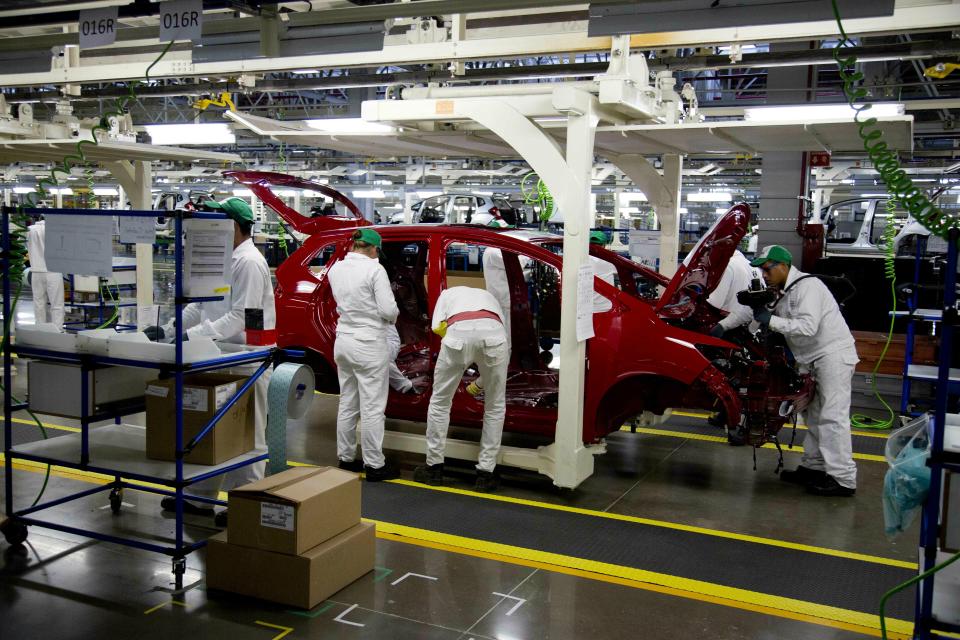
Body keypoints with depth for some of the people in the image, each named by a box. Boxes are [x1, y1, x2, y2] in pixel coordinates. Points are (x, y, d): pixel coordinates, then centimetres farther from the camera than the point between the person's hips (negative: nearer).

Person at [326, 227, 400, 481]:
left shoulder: (335, 269, 4)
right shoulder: (374, 269, -15)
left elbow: (343, 302, 11)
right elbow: (388, 310, -16)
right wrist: (392, 317, 4)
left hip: (343, 341, 7)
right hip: (369, 345, -7)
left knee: (347, 404, 16)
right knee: (372, 407, 1)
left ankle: (346, 458, 24)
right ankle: (374, 465, 8)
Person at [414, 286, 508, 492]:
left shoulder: (448, 293, 37)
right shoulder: (489, 296, 43)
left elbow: (438, 327, 15)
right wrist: (479, 383, 52)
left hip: (458, 333, -1)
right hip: (493, 333, 1)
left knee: (439, 401, 20)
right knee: (495, 406, 20)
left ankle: (434, 467, 29)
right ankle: (486, 473, 23)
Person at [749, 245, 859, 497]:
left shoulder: (807, 286, -16)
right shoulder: (784, 293, 15)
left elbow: (808, 326, -27)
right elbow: (750, 314, 21)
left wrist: (771, 320, -23)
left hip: (833, 353, -10)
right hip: (816, 359, 10)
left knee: (832, 416, -12)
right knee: (815, 415, 14)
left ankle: (843, 479, -11)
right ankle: (813, 467, 23)